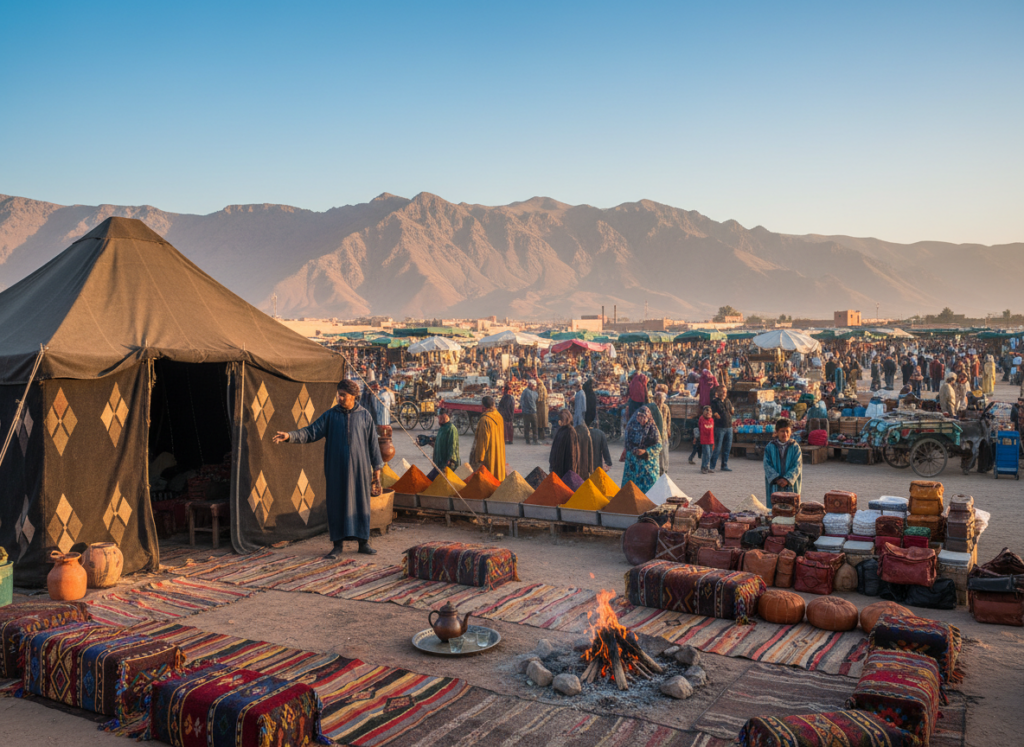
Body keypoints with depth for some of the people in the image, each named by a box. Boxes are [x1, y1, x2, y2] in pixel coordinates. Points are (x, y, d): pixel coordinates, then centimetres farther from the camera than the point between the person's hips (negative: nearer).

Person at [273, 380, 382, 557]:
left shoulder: (364, 416, 3)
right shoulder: (330, 415, 3)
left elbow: (372, 442, 5)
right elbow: (311, 432, -4)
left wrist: (377, 467, 4)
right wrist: (290, 436, -20)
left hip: (359, 468, 0)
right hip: (336, 469, 0)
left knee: (361, 503, 4)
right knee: (336, 504, 2)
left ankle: (363, 542, 14)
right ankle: (338, 544, 11)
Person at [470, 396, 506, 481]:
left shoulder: (484, 420, -21)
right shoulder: (499, 416, 3)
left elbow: (483, 439, -21)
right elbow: (504, 435, 13)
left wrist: (479, 457, -16)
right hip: (499, 450, 8)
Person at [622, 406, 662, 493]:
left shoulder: (652, 428, -7)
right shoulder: (632, 426, -1)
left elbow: (658, 445, -9)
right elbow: (628, 442, 7)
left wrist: (645, 451, -20)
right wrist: (633, 450, -11)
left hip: (648, 460, -2)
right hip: (633, 460, 2)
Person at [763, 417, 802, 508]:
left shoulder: (795, 447, 1)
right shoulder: (770, 447, 2)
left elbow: (797, 466, -6)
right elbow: (767, 465, -3)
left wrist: (787, 479, -17)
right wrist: (776, 479, -16)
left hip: (791, 486, 0)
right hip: (774, 486, 0)